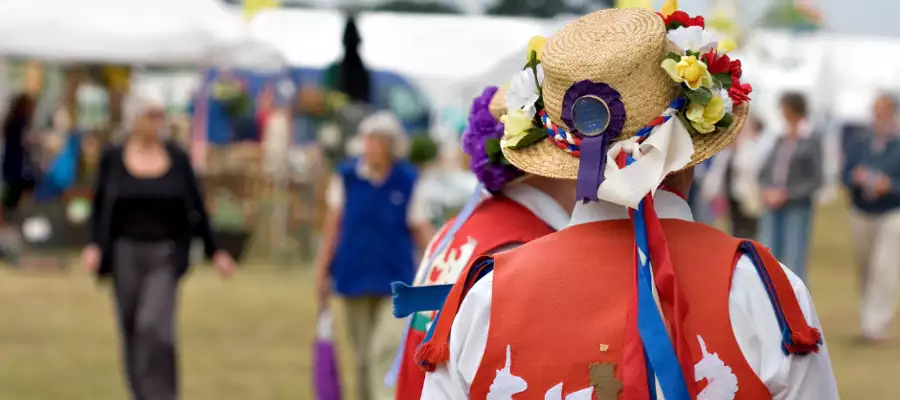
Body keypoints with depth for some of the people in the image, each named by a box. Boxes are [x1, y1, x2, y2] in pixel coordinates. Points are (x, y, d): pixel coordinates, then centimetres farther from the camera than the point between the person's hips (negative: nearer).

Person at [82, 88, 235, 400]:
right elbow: (100, 207, 5)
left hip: (165, 254, -1)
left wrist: (214, 252, 8)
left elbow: (196, 208, 7)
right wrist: (95, 246, -9)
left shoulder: (177, 159, 2)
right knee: (131, 330, 6)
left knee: (155, 324, -18)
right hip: (126, 253, 1)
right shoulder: (113, 158, 1)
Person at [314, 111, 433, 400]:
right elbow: (333, 225, 5)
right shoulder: (346, 176, -1)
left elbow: (421, 230, -1)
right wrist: (322, 271, 7)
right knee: (363, 356, 11)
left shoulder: (408, 182, -5)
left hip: (394, 280, -3)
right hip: (354, 278, 3)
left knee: (386, 349, -16)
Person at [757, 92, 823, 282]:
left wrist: (787, 194, -12)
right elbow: (764, 173, 18)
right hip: (773, 209, 5)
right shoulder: (781, 141, 14)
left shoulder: (812, 140, -3)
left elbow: (816, 179, -7)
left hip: (798, 209, -5)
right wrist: (768, 191, -2)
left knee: (795, 261, -8)